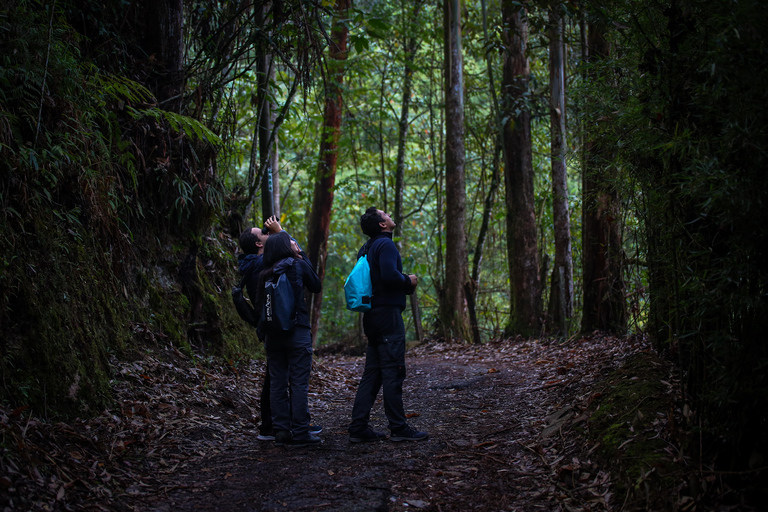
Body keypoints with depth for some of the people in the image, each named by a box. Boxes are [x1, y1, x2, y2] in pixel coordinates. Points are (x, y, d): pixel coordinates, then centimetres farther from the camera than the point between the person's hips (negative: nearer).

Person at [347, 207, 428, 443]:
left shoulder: (367, 248, 18)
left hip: (373, 315, 10)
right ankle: (399, 428, -1)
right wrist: (408, 280, -7)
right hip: (388, 313, -9)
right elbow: (390, 275, -25)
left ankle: (359, 427, 9)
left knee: (372, 373, 10)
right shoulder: (385, 244, -11)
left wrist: (405, 283, 16)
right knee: (393, 371, -5)